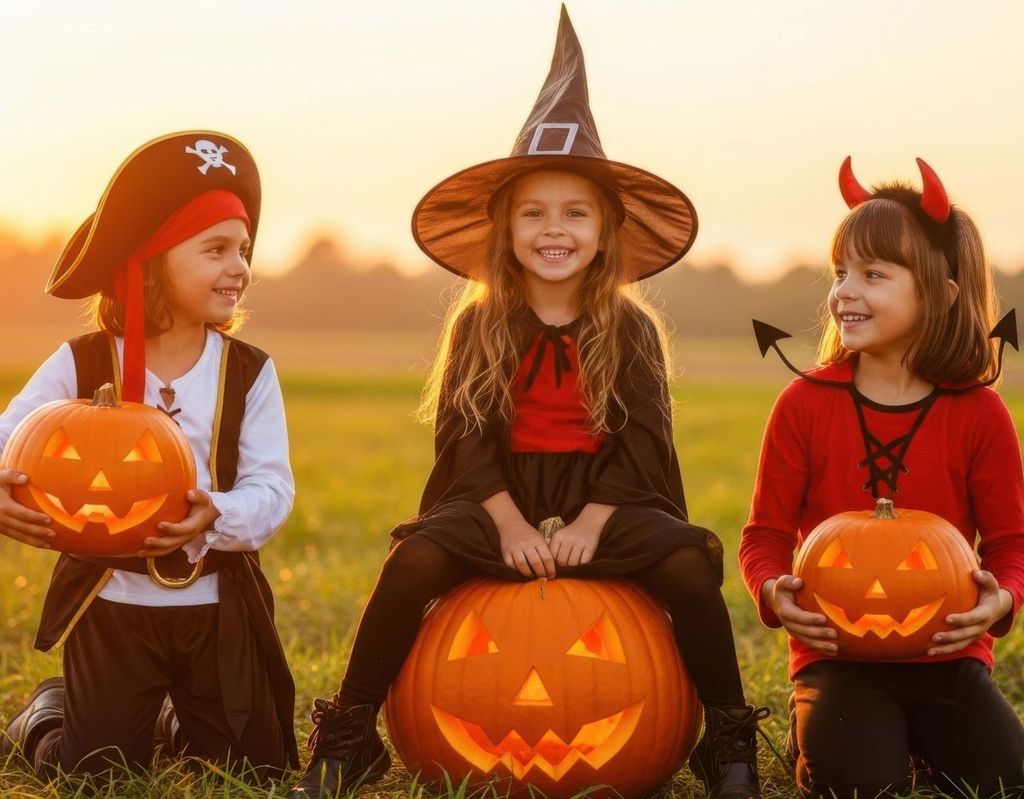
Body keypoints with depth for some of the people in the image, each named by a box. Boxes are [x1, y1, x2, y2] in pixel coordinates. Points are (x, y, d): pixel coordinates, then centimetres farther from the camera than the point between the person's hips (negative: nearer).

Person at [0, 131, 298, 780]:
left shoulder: (249, 373, -4)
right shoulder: (80, 367, -7)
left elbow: (272, 489, -11)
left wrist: (218, 517, -33)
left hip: (218, 603, 2)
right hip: (111, 600, -2)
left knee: (256, 771, 5)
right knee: (92, 772, 0)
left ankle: (178, 714, 36)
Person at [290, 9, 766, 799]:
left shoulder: (629, 330, 1)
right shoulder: (480, 325, 1)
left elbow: (640, 440, -3)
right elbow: (464, 435, -4)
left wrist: (590, 524, -16)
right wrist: (511, 525, -17)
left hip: (602, 497, 0)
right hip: (499, 497, 0)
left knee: (688, 565, -27)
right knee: (415, 560, -28)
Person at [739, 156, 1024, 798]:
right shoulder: (806, 404, -2)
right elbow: (766, 533, 3)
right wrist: (775, 592, -19)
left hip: (946, 650, 1)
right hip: (836, 652, -1)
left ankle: (921, 732, 15)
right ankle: (813, 722, 10)